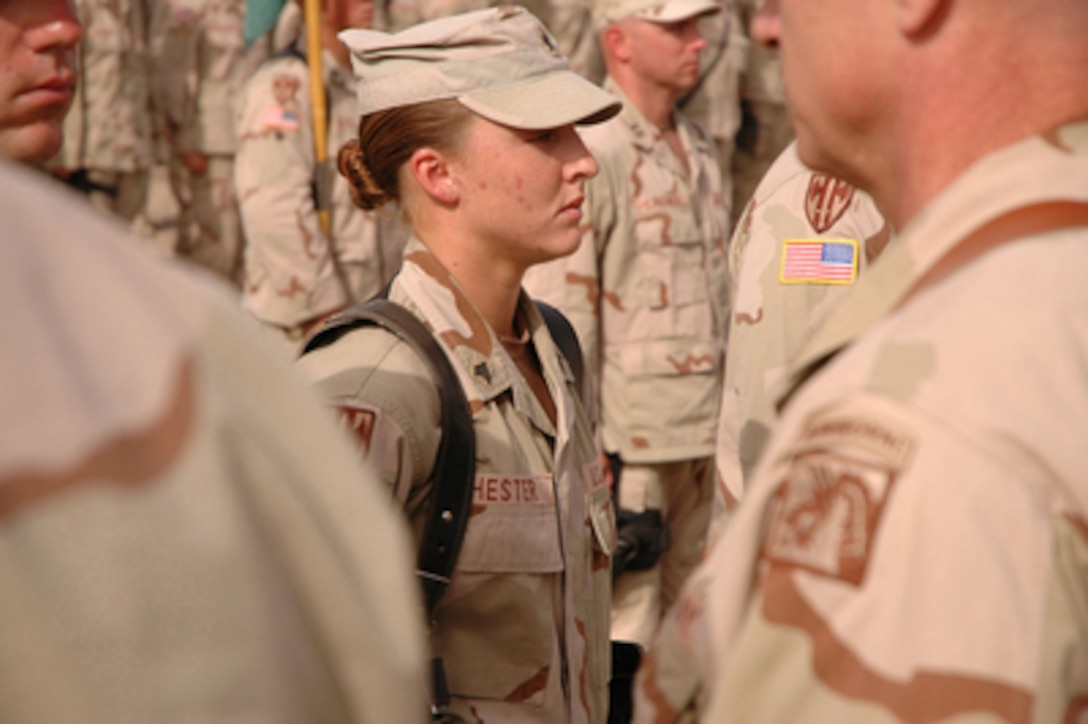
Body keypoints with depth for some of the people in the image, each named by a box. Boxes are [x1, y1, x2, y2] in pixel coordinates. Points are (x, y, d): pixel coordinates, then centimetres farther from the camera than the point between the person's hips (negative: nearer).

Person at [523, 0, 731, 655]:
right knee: (619, 638, -3)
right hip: (625, 447, -8)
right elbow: (558, 321, -16)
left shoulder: (699, 150, 14)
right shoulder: (588, 154, -13)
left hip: (700, 444, 8)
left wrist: (725, 427, 19)